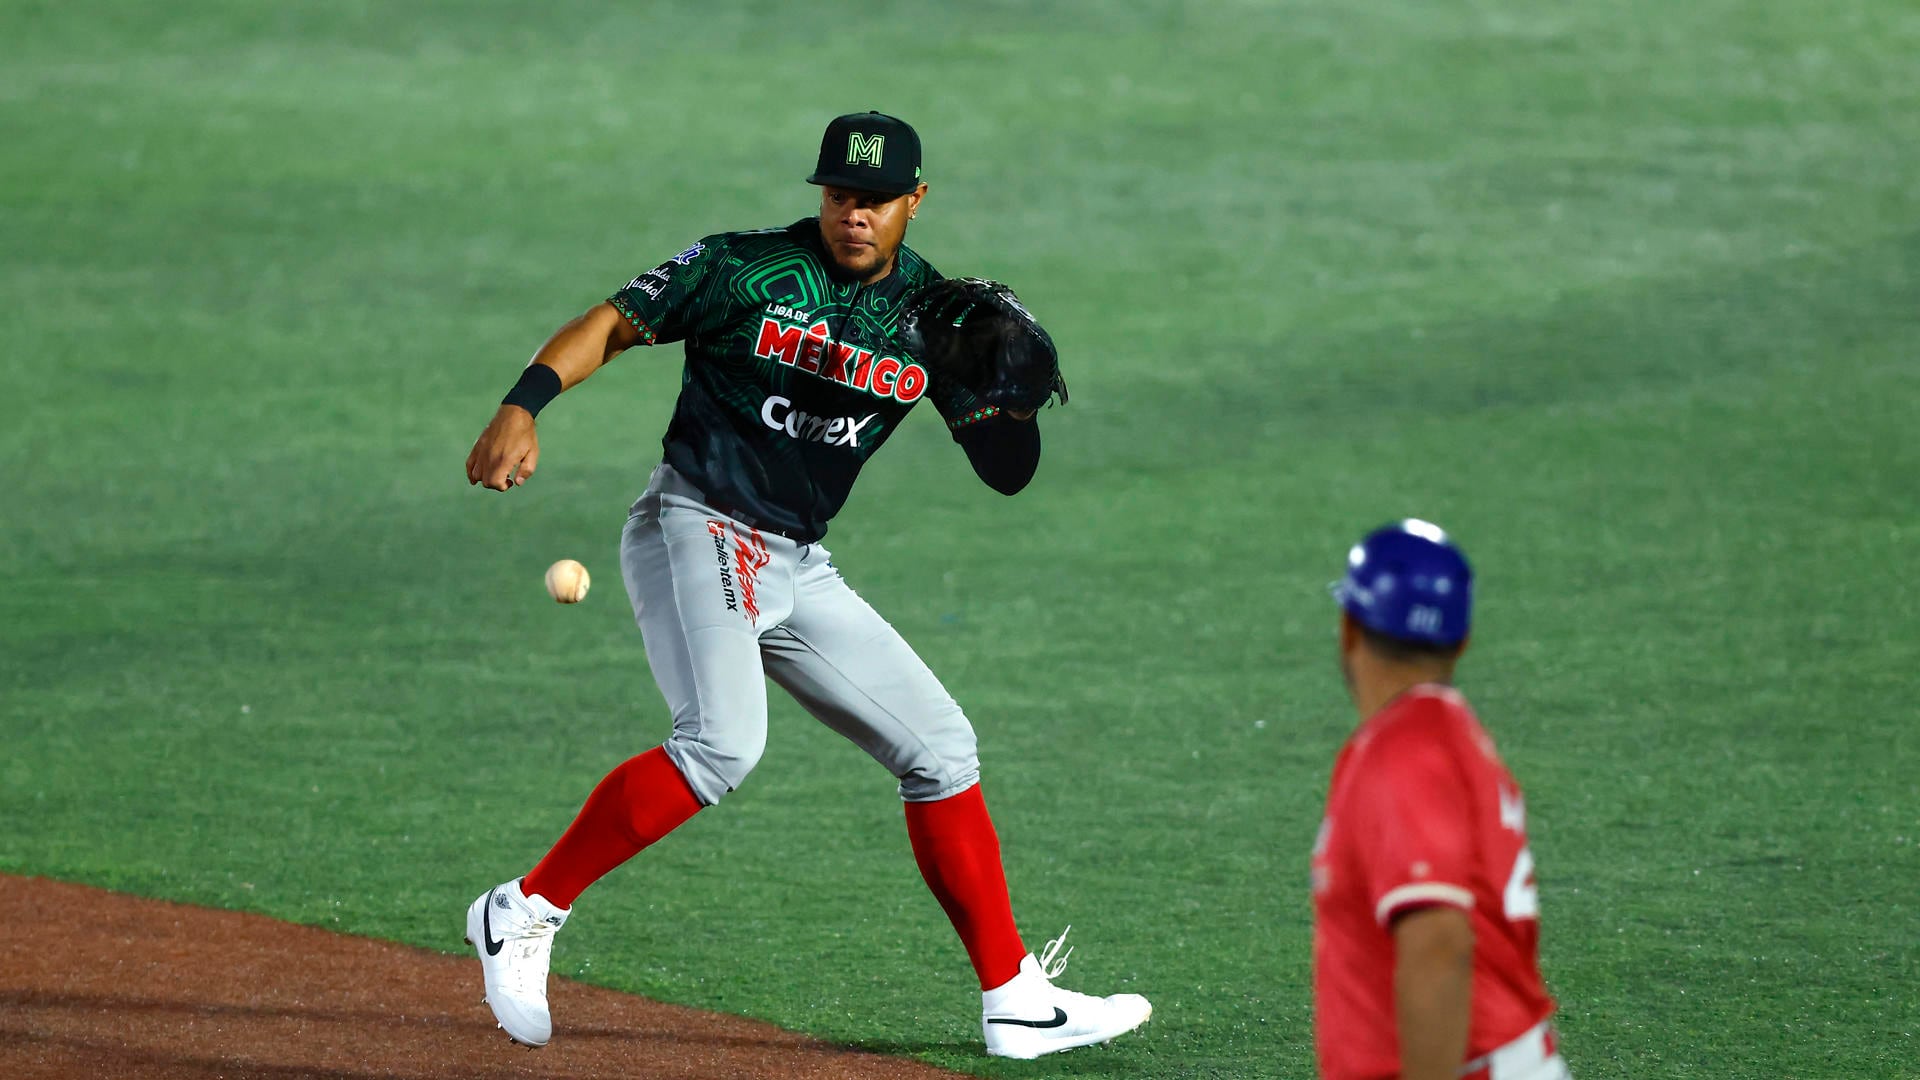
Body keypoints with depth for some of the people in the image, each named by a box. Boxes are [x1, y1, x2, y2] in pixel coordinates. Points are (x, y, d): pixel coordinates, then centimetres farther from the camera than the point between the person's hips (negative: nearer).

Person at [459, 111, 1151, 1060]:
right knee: (723, 742, -30)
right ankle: (525, 914, -21)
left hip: (797, 571, 7)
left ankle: (1015, 1001, 15)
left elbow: (1006, 471, 3)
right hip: (694, 530, -7)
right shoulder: (744, 270, -7)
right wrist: (522, 406, -23)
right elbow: (609, 325, -7)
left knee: (939, 743, 7)